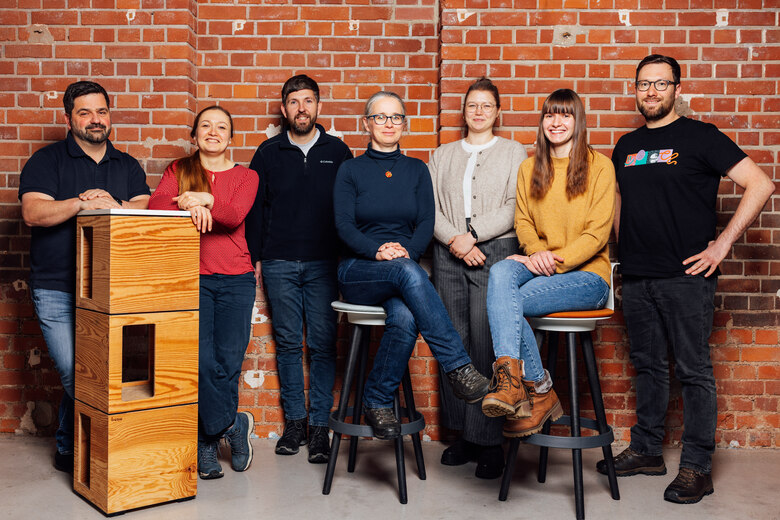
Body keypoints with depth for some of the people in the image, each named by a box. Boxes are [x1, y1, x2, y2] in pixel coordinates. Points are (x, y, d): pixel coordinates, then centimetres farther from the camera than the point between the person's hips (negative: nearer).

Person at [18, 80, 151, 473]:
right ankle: (68, 450, 15)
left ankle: (71, 445, 22)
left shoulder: (127, 166, 15)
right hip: (57, 291, -3)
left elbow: (147, 208, 3)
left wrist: (114, 205, -16)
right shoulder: (47, 161, 4)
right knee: (76, 374, -8)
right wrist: (82, 203, -22)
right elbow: (33, 213, -10)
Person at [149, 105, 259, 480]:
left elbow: (235, 216, -7)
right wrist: (190, 206, -21)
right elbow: (155, 207, -4)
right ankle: (233, 425, 9)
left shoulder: (245, 177, 12)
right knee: (201, 360, -12)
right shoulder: (178, 170, 15)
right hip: (191, 277, 0)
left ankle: (207, 445, 14)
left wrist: (201, 199, -21)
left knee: (228, 363, -2)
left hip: (235, 279, 0)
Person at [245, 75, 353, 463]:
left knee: (323, 344, -1)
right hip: (279, 263, 1)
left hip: (323, 263, -1)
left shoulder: (338, 152, 8)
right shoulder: (268, 153, 10)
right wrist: (255, 258, 5)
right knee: (288, 343, 6)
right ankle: (294, 420, 17)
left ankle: (320, 425, 8)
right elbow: (255, 209, 11)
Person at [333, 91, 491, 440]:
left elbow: (426, 224, 4)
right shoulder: (350, 170, 8)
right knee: (407, 271, -37)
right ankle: (458, 367, -37)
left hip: (407, 267, 2)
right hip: (358, 271, -1)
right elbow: (344, 226, -4)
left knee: (405, 318, -34)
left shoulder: (416, 170, 15)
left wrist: (406, 250, -18)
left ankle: (377, 402, -15)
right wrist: (377, 250, -23)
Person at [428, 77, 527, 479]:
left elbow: (515, 209, -1)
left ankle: (489, 441, 1)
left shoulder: (514, 153, 10)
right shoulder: (442, 155, 18)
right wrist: (455, 239, -8)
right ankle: (462, 434, 14)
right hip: (448, 255, 3)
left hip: (495, 252, -3)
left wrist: (473, 234, -11)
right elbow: (430, 207, 8)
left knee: (487, 344, -8)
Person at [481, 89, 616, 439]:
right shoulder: (529, 169, 17)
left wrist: (557, 261, -17)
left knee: (503, 300, -29)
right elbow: (523, 221, 11)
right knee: (500, 271, -33)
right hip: (540, 266, 4)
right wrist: (537, 251, -12)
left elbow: (598, 231, -5)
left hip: (587, 274, -4)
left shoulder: (599, 166, 3)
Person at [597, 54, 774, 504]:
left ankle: (697, 467, 11)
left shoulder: (699, 137, -2)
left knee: (694, 371, 1)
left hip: (686, 276, -5)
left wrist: (722, 244, -11)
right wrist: (622, 250, 13)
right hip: (637, 278, 6)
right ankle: (646, 451, 26)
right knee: (649, 367, 14)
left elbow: (760, 184, -7)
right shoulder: (626, 147, 15)